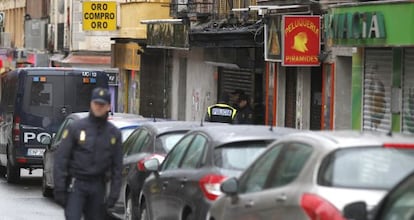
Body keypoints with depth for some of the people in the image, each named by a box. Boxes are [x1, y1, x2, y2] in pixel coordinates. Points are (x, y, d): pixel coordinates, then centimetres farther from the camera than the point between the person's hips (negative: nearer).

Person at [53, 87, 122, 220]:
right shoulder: (76, 128, -2)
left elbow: (117, 167, 10)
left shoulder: (114, 133, 7)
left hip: (98, 187, 3)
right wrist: (59, 189, -10)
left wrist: (114, 194, 2)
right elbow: (61, 158, -3)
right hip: (76, 184, -3)